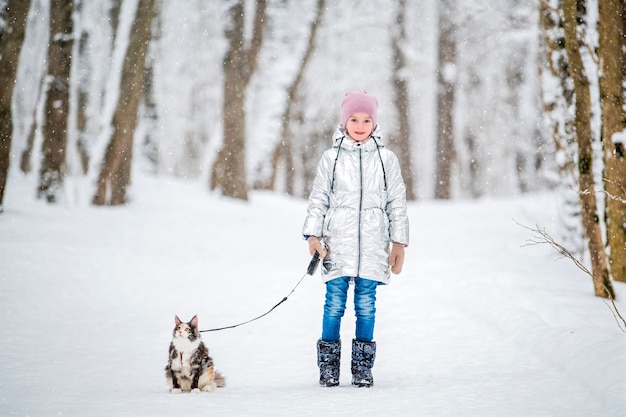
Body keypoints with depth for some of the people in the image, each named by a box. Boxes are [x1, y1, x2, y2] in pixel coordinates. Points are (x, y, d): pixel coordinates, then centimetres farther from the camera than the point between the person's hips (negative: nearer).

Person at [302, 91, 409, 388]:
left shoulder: (386, 159, 7)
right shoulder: (331, 158, 5)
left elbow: (397, 203, 10)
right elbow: (318, 199, 8)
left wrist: (399, 242, 7)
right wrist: (313, 234, -1)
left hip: (372, 245, 0)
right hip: (338, 243, 0)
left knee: (366, 305, 2)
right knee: (334, 302, -2)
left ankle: (363, 368, 10)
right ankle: (328, 368, 6)